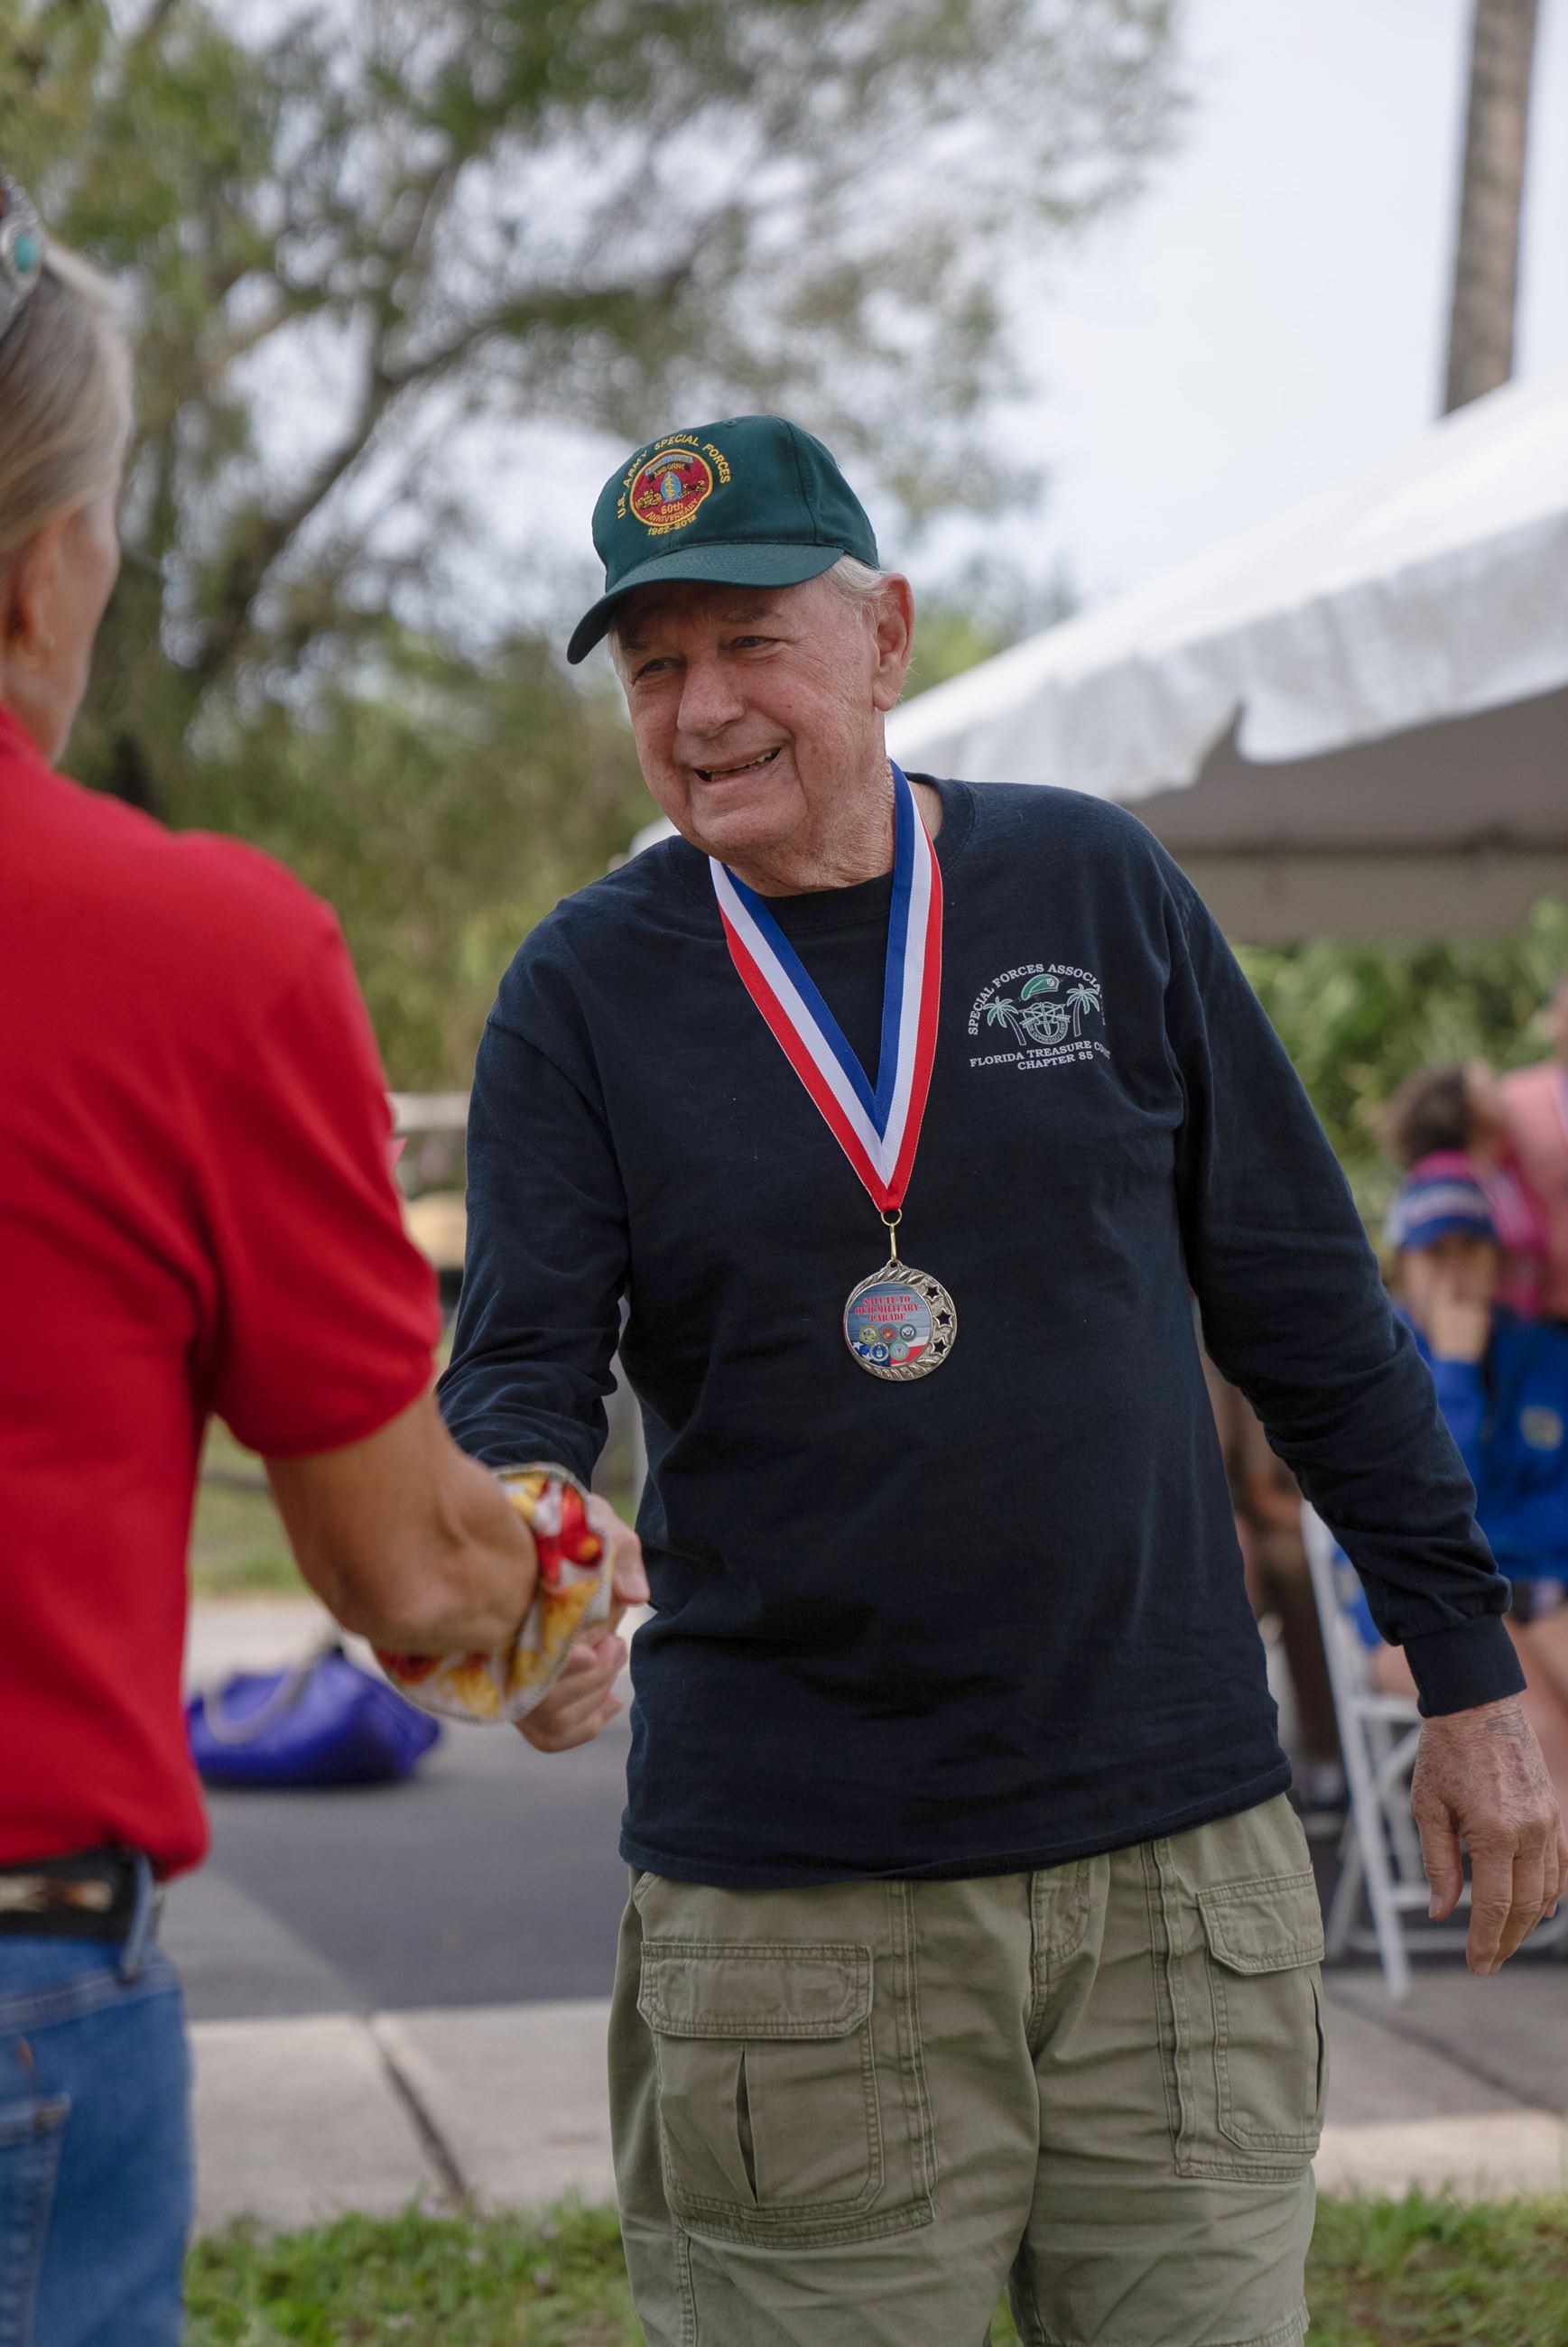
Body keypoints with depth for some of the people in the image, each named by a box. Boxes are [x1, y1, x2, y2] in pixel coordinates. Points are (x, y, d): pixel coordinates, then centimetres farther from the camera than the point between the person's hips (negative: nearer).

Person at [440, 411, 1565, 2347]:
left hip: (1181, 1854, 1)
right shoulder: (582, 991, 2)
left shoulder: (1094, 886, 5)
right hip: (791, 1909, -1)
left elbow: (1305, 1305, 9)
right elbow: (517, 1376, -5)